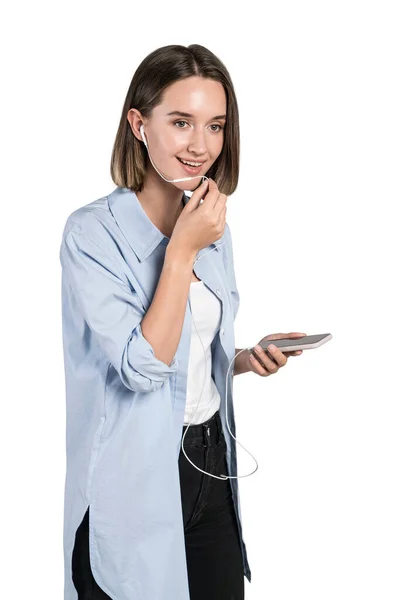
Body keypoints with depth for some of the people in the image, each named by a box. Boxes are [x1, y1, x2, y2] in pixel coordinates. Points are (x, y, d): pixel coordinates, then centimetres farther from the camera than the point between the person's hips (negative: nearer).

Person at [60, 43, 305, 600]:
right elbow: (142, 367, -23)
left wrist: (247, 361, -2)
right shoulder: (92, 233, -16)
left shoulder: (213, 229, 6)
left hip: (210, 462, 7)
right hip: (137, 480, -6)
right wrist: (182, 251, -22)